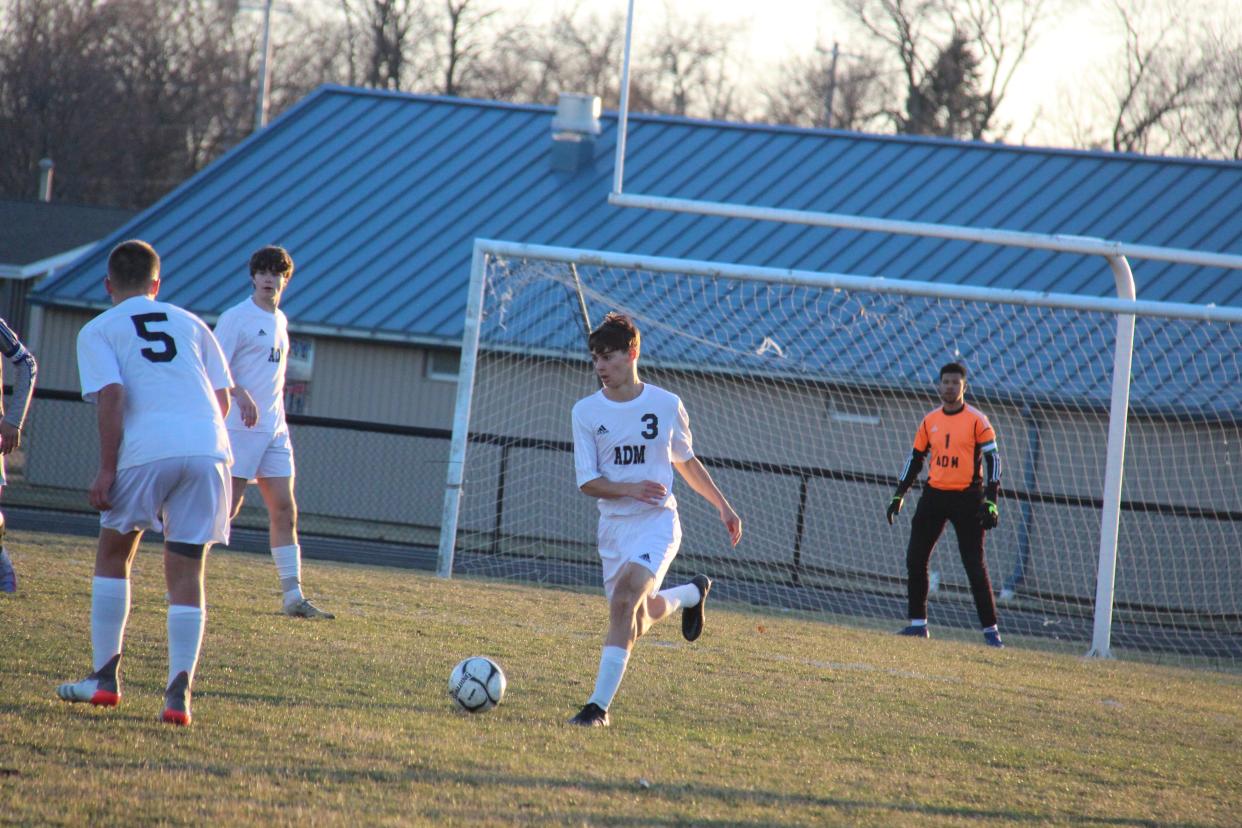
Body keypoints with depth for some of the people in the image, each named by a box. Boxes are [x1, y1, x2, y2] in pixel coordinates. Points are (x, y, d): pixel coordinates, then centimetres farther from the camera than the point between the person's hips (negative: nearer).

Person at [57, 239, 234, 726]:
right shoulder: (190, 324, 24)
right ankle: (179, 691, -3)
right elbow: (223, 397, 18)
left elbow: (112, 395, -3)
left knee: (113, 554, 17)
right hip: (209, 447, 3)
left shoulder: (98, 331, 12)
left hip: (148, 448, -3)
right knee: (186, 572, 7)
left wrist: (107, 469, -3)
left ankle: (105, 677, 14)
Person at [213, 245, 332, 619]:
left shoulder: (280, 320, 17)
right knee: (226, 507, -8)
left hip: (274, 430, 7)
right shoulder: (236, 318, -7)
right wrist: (241, 394, -30)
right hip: (239, 429, -7)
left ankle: (293, 596, 2)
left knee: (284, 510, 2)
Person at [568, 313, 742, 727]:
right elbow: (587, 481, -5)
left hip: (657, 521, -3)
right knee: (637, 625, 10)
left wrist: (723, 506, 16)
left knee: (623, 600, -25)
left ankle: (599, 705, -24)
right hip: (613, 524, 3)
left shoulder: (666, 405, -1)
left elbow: (686, 461, 16)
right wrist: (629, 489, -22)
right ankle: (692, 593, 44)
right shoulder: (586, 411, -1)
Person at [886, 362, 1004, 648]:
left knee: (975, 565, -7)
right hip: (934, 495, 5)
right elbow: (916, 459, 17)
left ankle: (990, 629, -2)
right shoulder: (930, 420, 10)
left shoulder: (976, 420, -5)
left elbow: (993, 459, -7)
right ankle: (918, 623, 11)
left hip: (967, 498, -5)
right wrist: (899, 495, 12)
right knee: (915, 559, 2)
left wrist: (990, 501, -14)